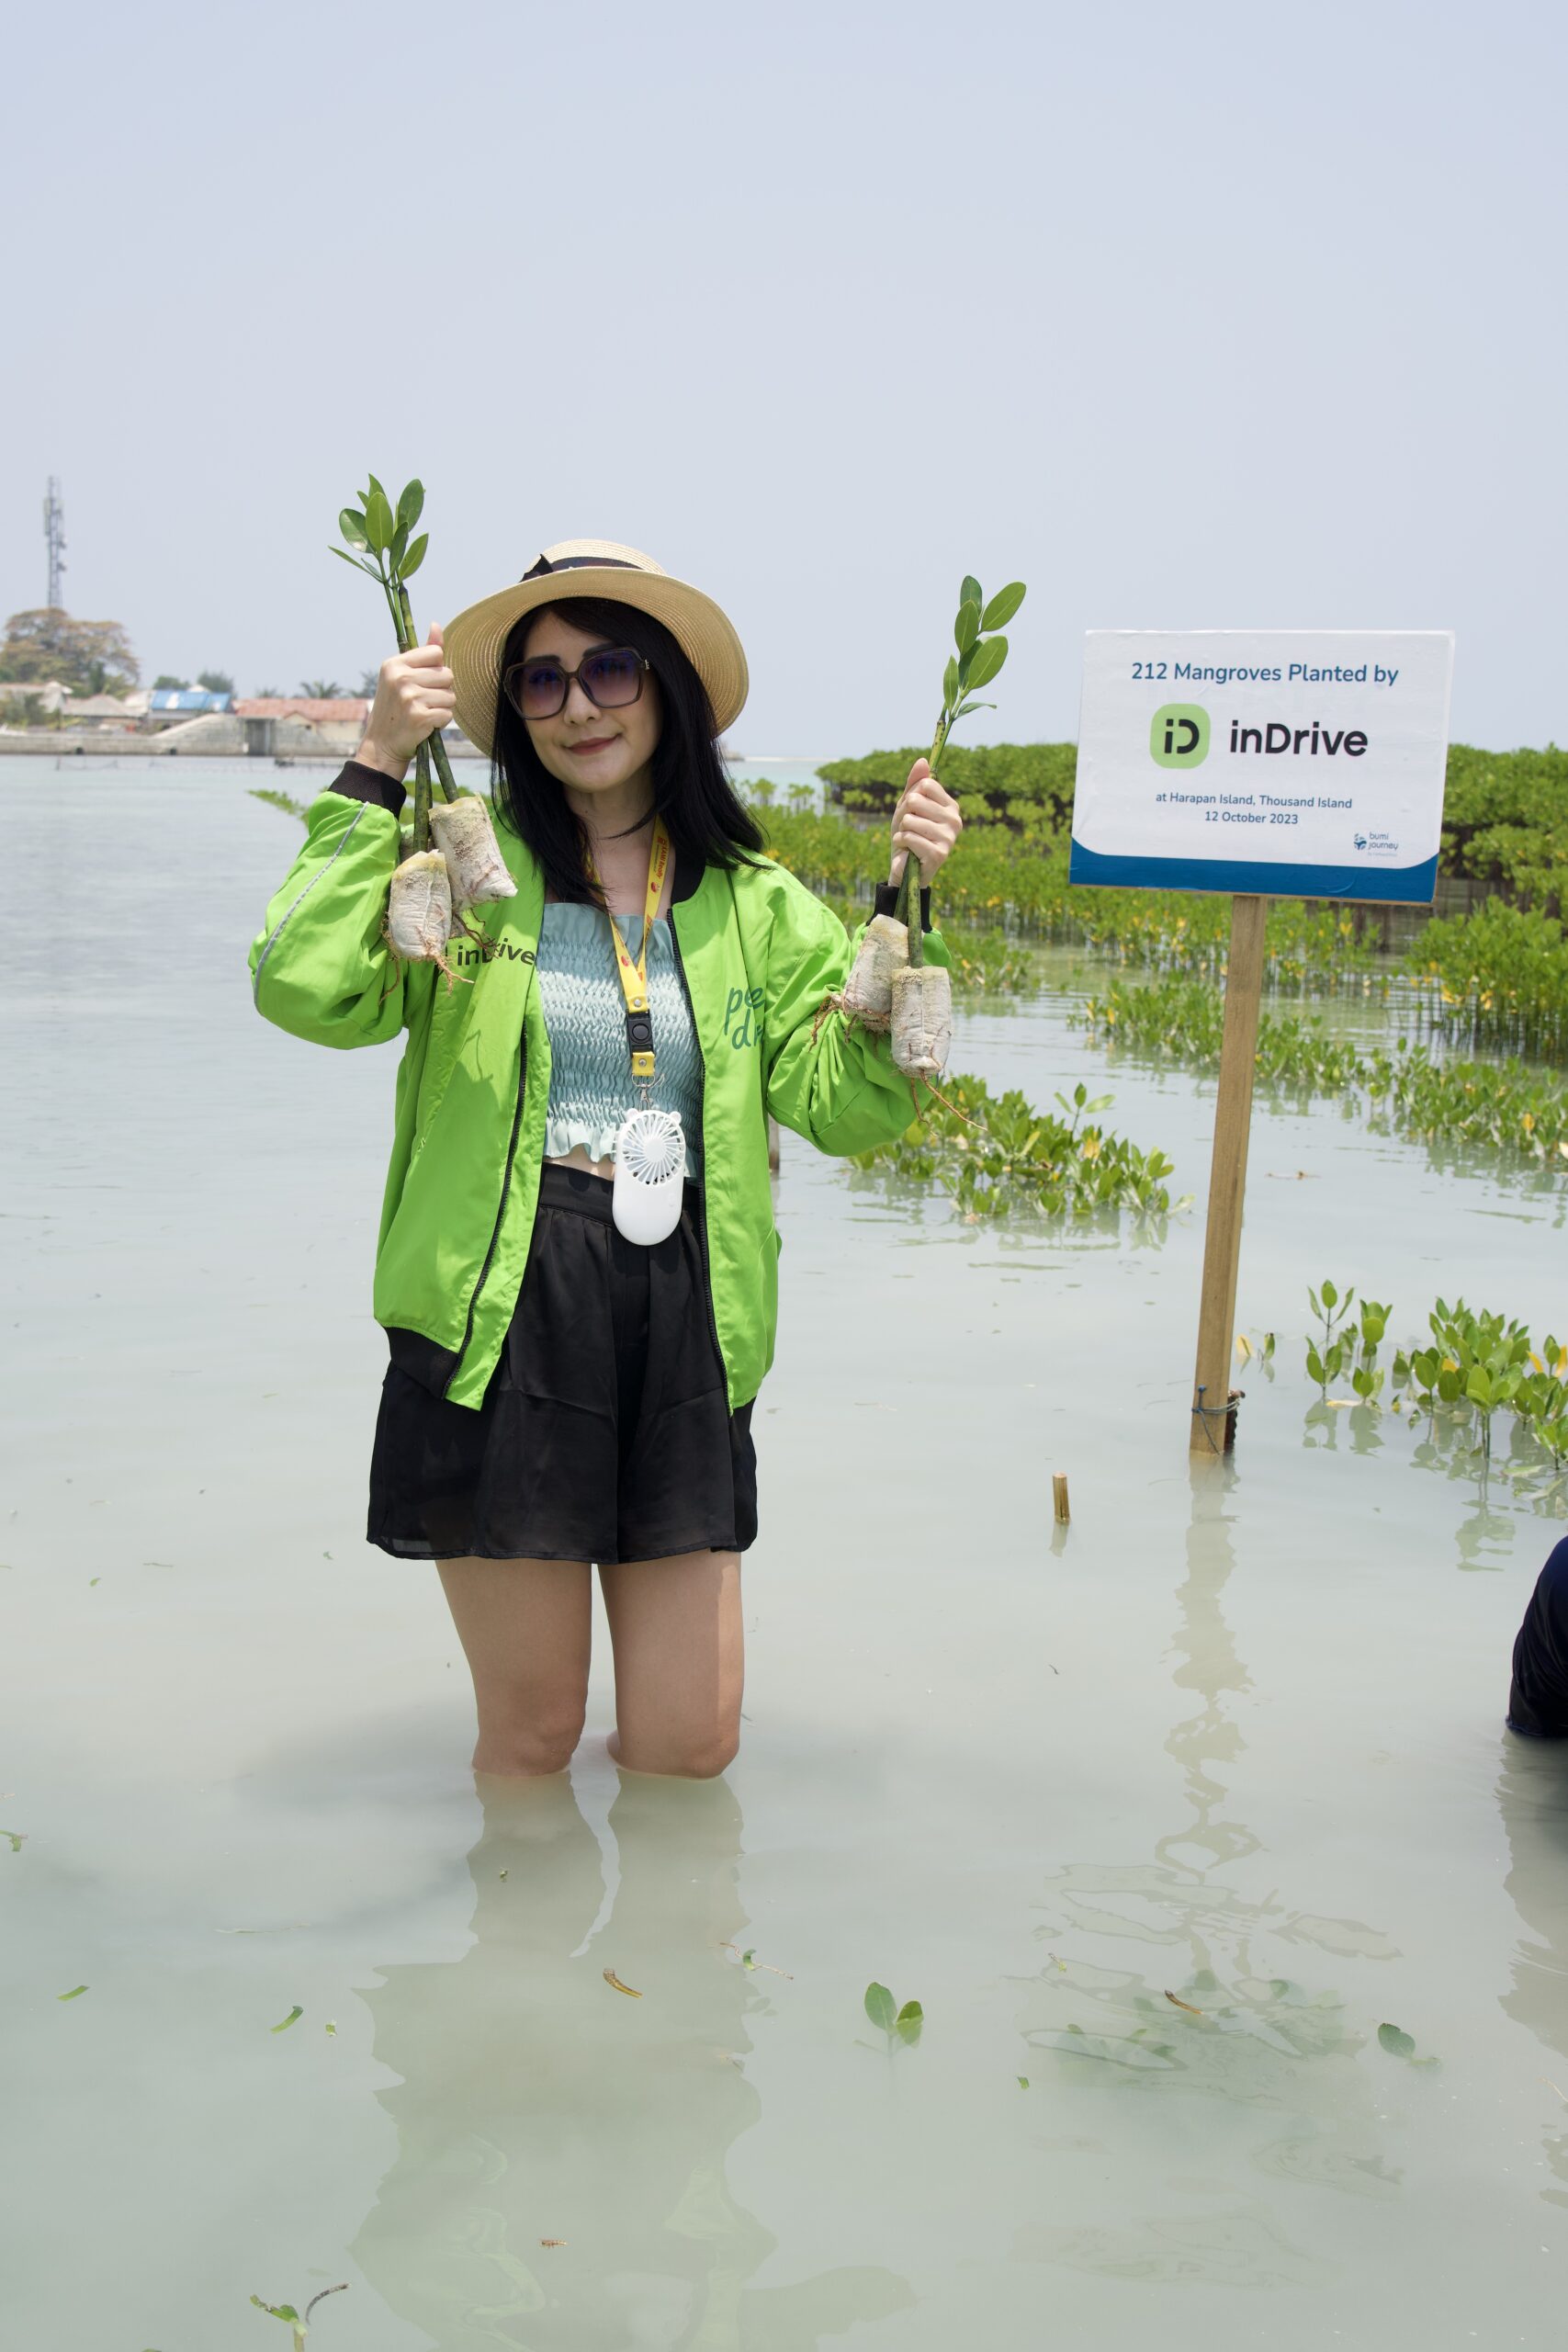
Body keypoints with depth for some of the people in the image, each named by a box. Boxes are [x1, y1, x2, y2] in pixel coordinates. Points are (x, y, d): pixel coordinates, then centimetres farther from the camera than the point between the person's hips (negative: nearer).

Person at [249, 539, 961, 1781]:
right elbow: (305, 990, -16)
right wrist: (376, 767, -16)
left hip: (683, 1326, 3)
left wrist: (906, 909, -7)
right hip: (504, 1317, -2)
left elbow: (848, 1104, 2)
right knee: (532, 1736, 7)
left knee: (691, 1746, 7)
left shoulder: (756, 905, 10)